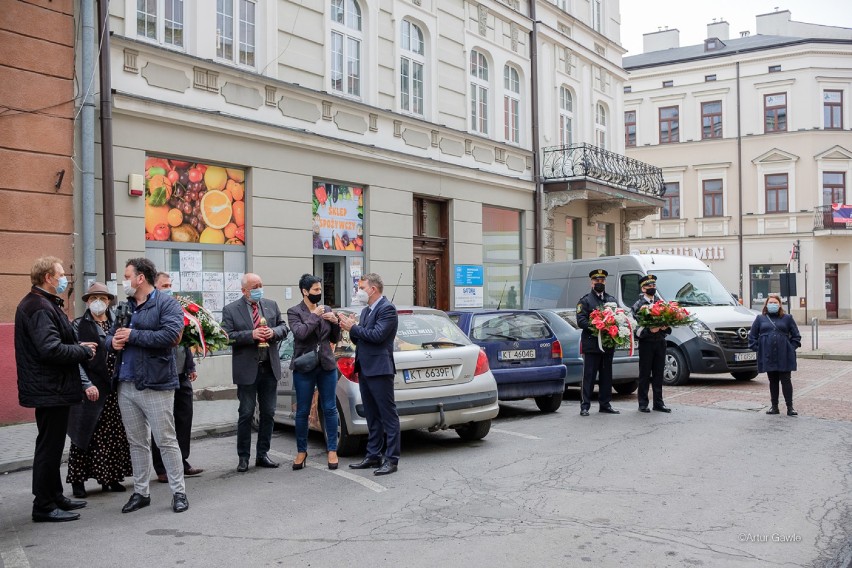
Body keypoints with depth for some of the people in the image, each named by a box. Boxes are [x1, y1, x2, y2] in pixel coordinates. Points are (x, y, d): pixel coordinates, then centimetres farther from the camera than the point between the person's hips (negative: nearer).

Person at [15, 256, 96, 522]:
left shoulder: (43, 304, 14)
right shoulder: (40, 307, -19)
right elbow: (52, 350, -27)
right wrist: (84, 351, -14)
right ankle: (44, 506, 7)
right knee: (49, 446, -2)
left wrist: (79, 347, 8)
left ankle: (54, 496, 30)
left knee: (52, 445, 18)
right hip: (51, 389, -11)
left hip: (50, 388, 11)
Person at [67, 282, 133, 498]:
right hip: (91, 389, -4)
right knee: (85, 433, 1)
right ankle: (78, 480, 12)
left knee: (114, 434, 8)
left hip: (114, 388, 4)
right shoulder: (79, 325, -1)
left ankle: (110, 477, 19)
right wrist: (87, 384, -16)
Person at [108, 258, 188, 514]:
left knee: (166, 440, 0)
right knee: (137, 442, 14)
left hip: (155, 385, -7)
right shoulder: (126, 307, 13)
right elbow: (111, 336, 19)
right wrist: (113, 341, -6)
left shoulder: (166, 304, -8)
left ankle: (179, 492, 10)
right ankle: (140, 492, 24)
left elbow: (170, 335, -22)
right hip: (126, 385, 7)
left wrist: (132, 335, -17)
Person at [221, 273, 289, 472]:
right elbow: (227, 336, -10)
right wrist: (251, 335, -20)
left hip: (270, 368, 4)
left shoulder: (271, 305, 9)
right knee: (246, 414, 2)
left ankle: (262, 454, 20)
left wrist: (273, 332, -9)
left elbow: (284, 327, 13)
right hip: (247, 370, -4)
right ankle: (243, 457, 12)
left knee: (268, 413, 9)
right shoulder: (231, 310, -3)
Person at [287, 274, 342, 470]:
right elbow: (300, 333, -19)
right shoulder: (294, 312, -2)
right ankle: (301, 451, 18)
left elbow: (334, 339, 12)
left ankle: (332, 450, 13)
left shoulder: (326, 310, 8)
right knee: (302, 411, 5)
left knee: (330, 409, 4)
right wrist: (315, 316, -14)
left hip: (327, 366, 3)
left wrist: (335, 322, -5)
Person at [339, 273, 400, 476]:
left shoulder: (387, 309, -10)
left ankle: (391, 459, -1)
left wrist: (353, 328, -11)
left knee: (388, 416, -4)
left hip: (379, 370, -9)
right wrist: (350, 329, 0)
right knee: (372, 417, 14)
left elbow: (377, 335, -21)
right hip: (365, 370, 9)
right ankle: (373, 456, 21)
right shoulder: (366, 311, 17)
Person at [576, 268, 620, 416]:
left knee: (606, 376, 9)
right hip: (591, 345, -5)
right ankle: (585, 406, -2)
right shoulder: (585, 301, 2)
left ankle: (605, 404, 17)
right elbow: (581, 321, -8)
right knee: (589, 376, -5)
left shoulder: (612, 300, 18)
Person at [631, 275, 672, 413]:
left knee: (658, 374, 8)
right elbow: (636, 327, -7)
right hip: (646, 343, -4)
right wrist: (649, 330, -21)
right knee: (645, 374, 1)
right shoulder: (638, 305, -1)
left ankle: (658, 403, 15)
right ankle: (643, 404, 7)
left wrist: (666, 327, -8)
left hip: (660, 343, 4)